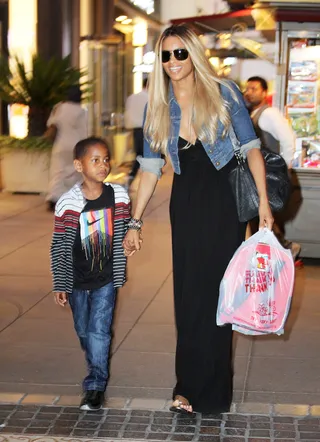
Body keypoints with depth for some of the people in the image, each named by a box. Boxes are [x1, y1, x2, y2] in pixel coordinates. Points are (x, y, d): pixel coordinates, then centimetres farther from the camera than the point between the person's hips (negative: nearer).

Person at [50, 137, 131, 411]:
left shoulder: (119, 196, -10)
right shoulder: (68, 203, -15)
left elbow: (122, 239, 0)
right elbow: (59, 247, -7)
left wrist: (120, 274, 2)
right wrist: (60, 285, -6)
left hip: (106, 279, -1)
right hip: (77, 280, 1)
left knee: (99, 331, -9)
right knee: (84, 332, 16)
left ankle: (96, 386, 1)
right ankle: (98, 370, 40)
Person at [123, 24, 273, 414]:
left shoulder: (223, 93, -5)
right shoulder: (158, 107, 4)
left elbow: (251, 147, -3)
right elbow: (150, 167, 7)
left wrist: (264, 200, -12)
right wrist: (135, 223, 4)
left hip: (225, 202, -3)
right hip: (186, 204, 3)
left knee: (217, 293, 2)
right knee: (188, 295, 4)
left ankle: (209, 391, 15)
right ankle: (190, 387, 17)